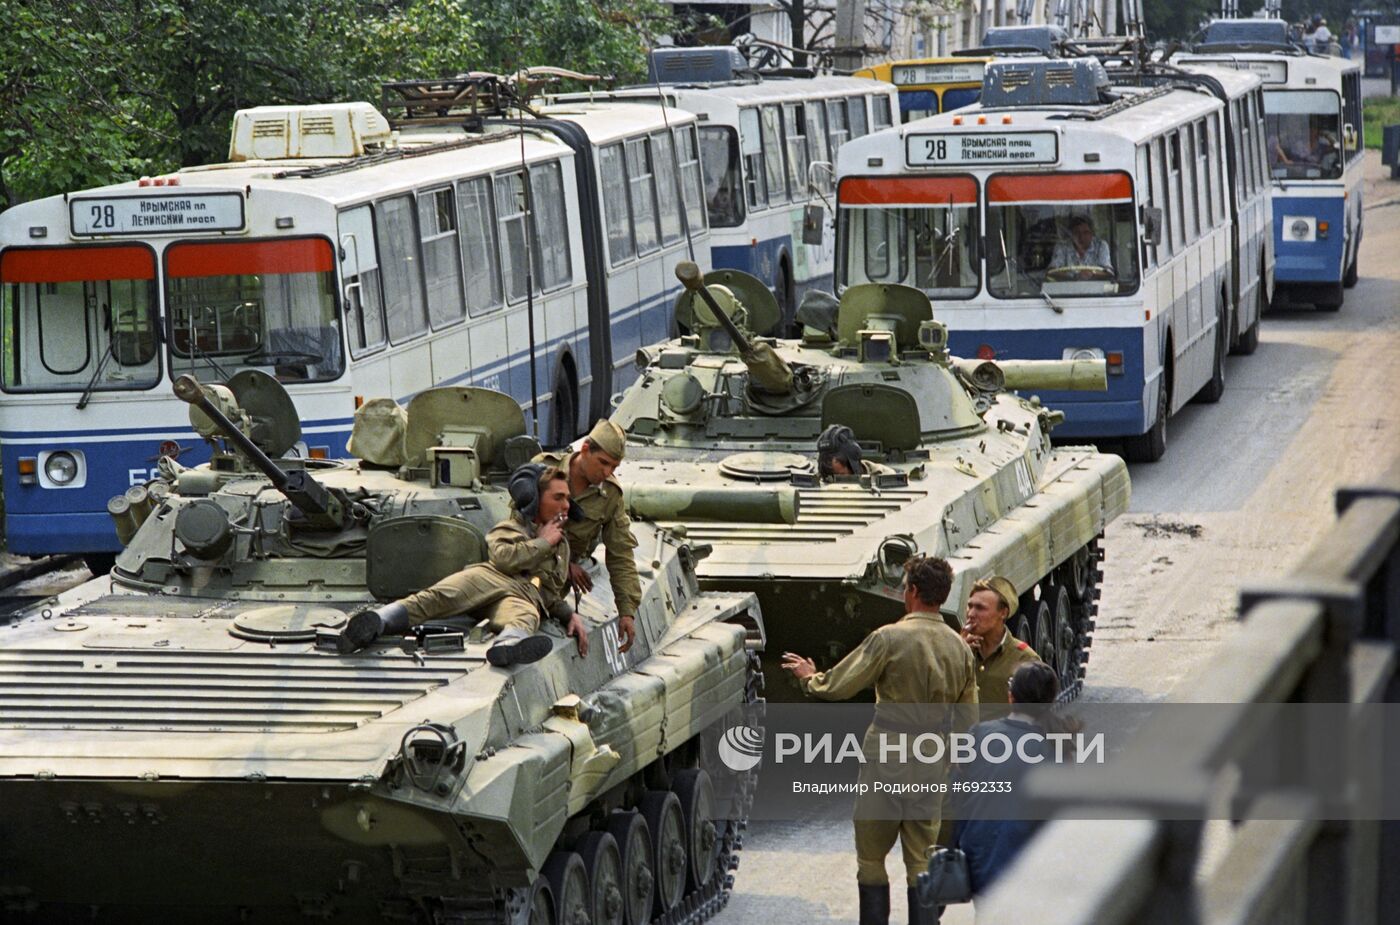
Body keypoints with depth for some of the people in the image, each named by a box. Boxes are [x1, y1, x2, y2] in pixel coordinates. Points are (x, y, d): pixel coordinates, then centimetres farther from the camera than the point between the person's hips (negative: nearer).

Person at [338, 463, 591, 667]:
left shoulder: (561, 544, 42)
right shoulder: (509, 528, 26)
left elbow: (553, 595, 41)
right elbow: (503, 557, 0)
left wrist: (570, 614, 20)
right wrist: (542, 543, 13)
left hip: (526, 597, 1)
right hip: (491, 578, -1)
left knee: (526, 615, -41)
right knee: (439, 597, -34)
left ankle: (507, 647, -79)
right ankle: (376, 622, -59)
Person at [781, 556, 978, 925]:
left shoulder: (890, 638, -13)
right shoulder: (960, 648, 5)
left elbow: (837, 686, -10)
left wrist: (809, 676, 9)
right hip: (933, 763, 5)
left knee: (871, 859, 5)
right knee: (921, 861, 10)